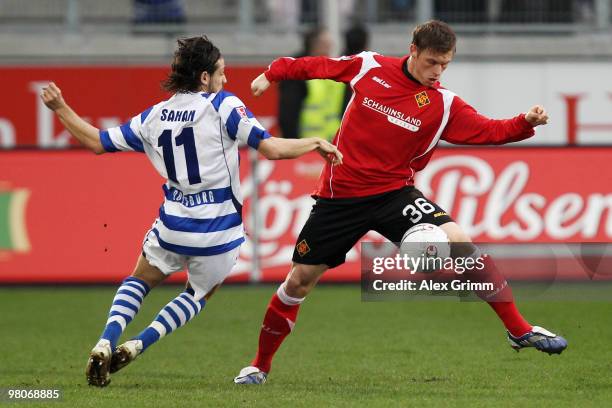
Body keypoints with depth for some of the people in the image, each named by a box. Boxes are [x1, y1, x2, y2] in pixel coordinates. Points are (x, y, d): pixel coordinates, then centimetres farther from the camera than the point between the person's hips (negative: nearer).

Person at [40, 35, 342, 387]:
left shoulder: (154, 117, 3)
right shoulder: (224, 105, -10)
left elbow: (97, 142, 9)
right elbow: (271, 148, -16)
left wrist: (60, 108, 21)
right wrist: (316, 143, -1)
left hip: (172, 226, 3)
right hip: (219, 233, -3)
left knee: (139, 282, 27)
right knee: (198, 296, 24)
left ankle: (106, 343, 0)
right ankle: (137, 345, 3)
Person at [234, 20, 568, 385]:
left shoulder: (443, 104, -6)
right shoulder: (369, 67, -4)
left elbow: (489, 131, -16)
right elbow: (317, 66, 10)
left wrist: (526, 123, -33)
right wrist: (273, 74, 7)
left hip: (393, 192, -1)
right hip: (340, 196, 1)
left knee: (460, 242, -22)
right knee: (300, 280, 3)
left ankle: (520, 330, -11)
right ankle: (260, 365, 24)